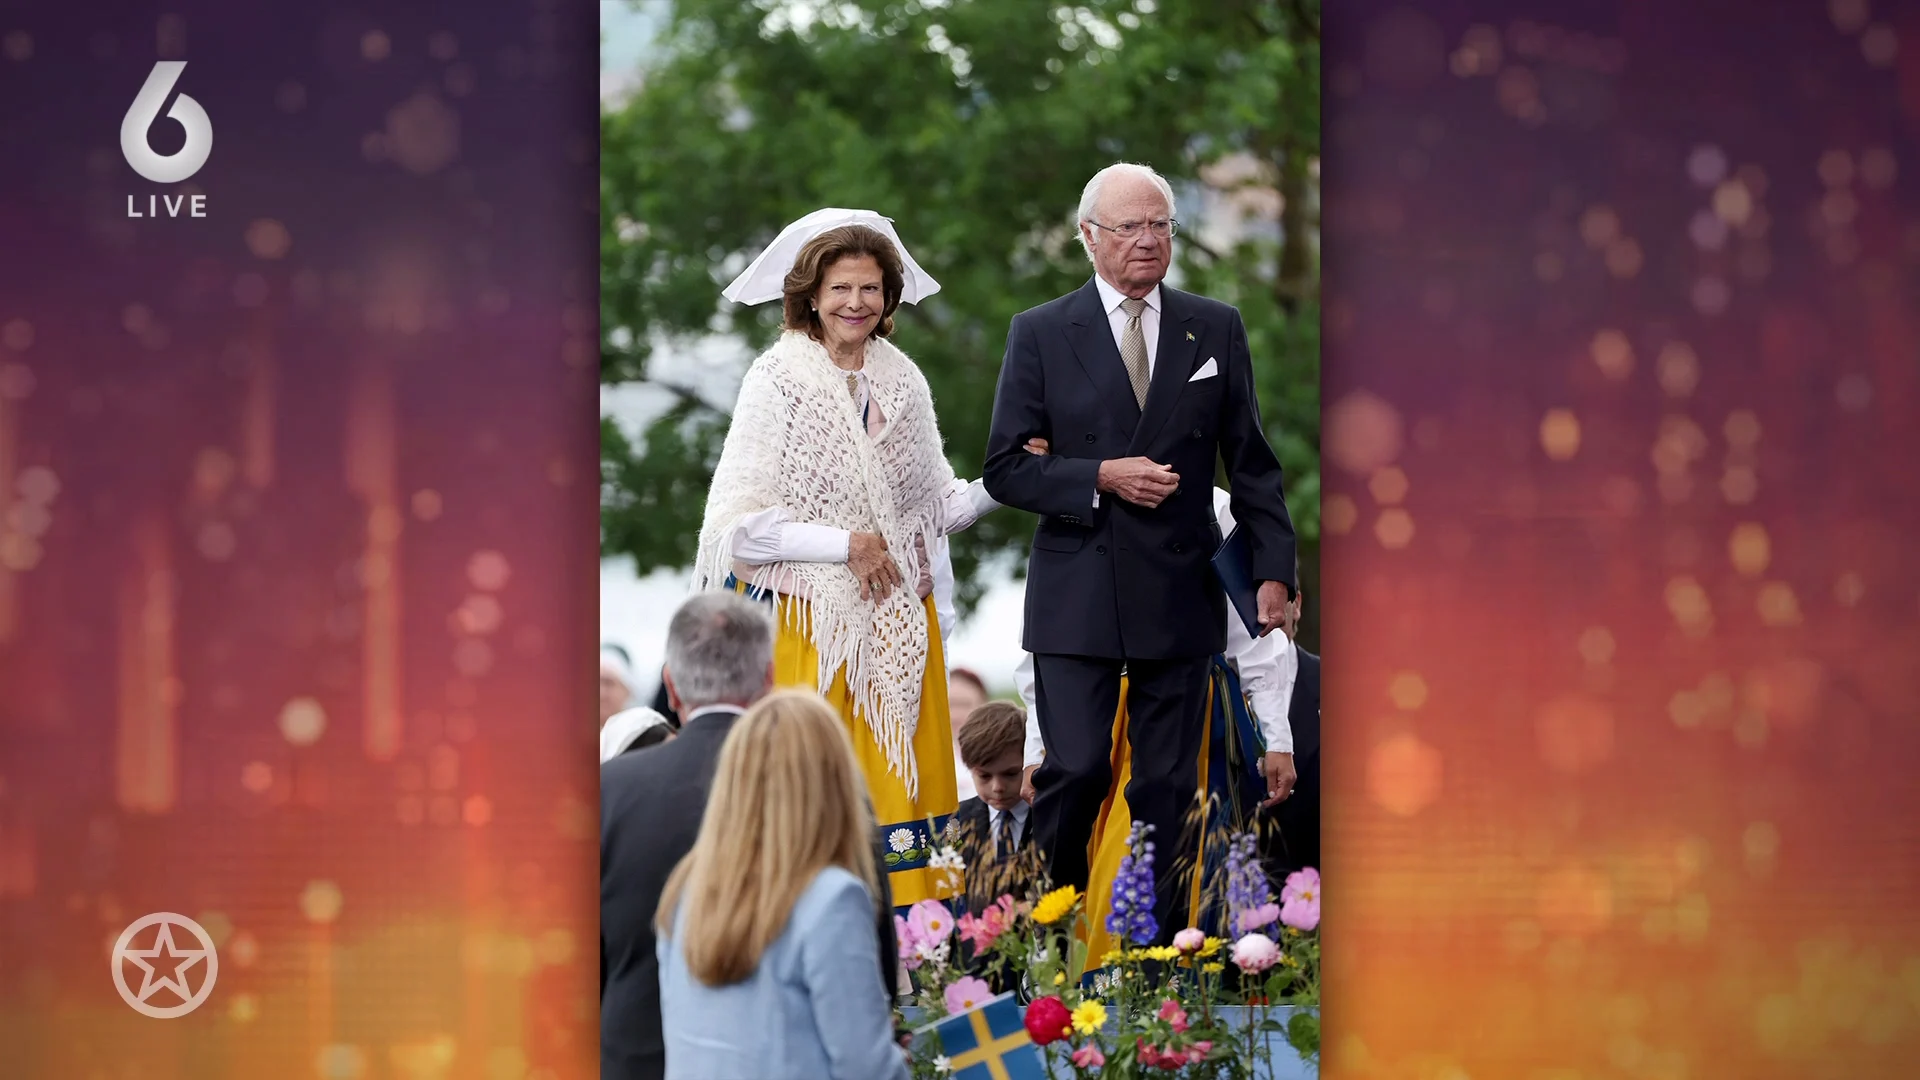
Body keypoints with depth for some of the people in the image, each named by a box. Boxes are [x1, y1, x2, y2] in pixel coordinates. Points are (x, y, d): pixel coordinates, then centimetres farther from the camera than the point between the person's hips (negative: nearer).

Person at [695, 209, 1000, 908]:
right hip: (806, 616, -5)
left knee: (897, 779, 1)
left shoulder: (902, 383, 10)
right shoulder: (777, 380, -5)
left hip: (895, 625, 5)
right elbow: (738, 522, -10)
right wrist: (846, 546, -13)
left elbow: (934, 507, 14)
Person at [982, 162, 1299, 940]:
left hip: (1179, 592, 2)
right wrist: (1102, 478, -13)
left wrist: (1274, 569, 2)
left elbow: (1250, 462, 10)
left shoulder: (1216, 330, 9)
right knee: (1076, 768, -10)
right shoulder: (1041, 334, 3)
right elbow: (1006, 468, 1)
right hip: (1077, 596, -2)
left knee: (1167, 782, 3)